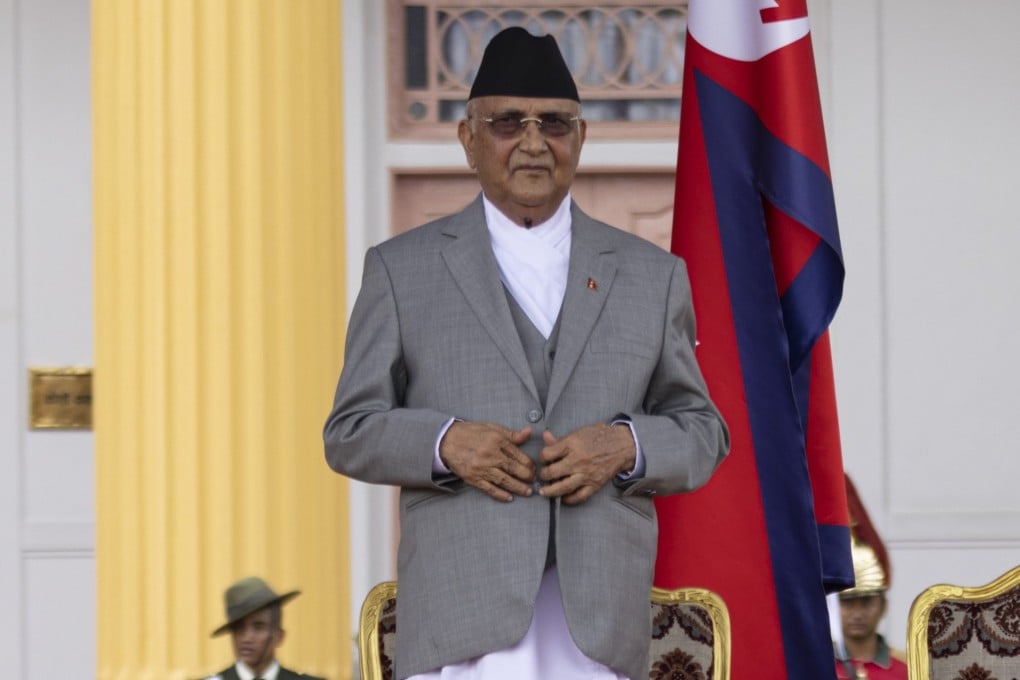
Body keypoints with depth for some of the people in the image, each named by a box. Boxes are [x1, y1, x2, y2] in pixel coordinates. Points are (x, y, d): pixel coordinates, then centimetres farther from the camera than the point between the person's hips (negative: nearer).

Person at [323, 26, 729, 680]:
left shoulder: (652, 275, 15)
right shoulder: (402, 269, 12)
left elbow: (703, 435, 15)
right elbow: (351, 432, 10)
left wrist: (627, 445, -6)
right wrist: (443, 443, -10)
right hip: (463, 619, -2)